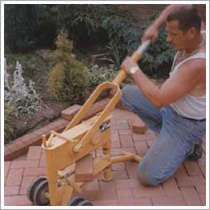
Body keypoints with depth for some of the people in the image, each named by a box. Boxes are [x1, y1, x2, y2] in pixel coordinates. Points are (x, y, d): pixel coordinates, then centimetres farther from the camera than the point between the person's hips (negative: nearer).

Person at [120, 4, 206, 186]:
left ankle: (187, 146, 10)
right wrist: (155, 26, -8)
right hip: (171, 106, 8)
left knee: (148, 176, -11)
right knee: (127, 94, 9)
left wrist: (134, 70, -24)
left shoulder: (198, 65, -38)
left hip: (186, 125, -8)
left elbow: (158, 99, -36)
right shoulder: (198, 36, -13)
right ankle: (165, 135, 12)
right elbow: (174, 8, 7)